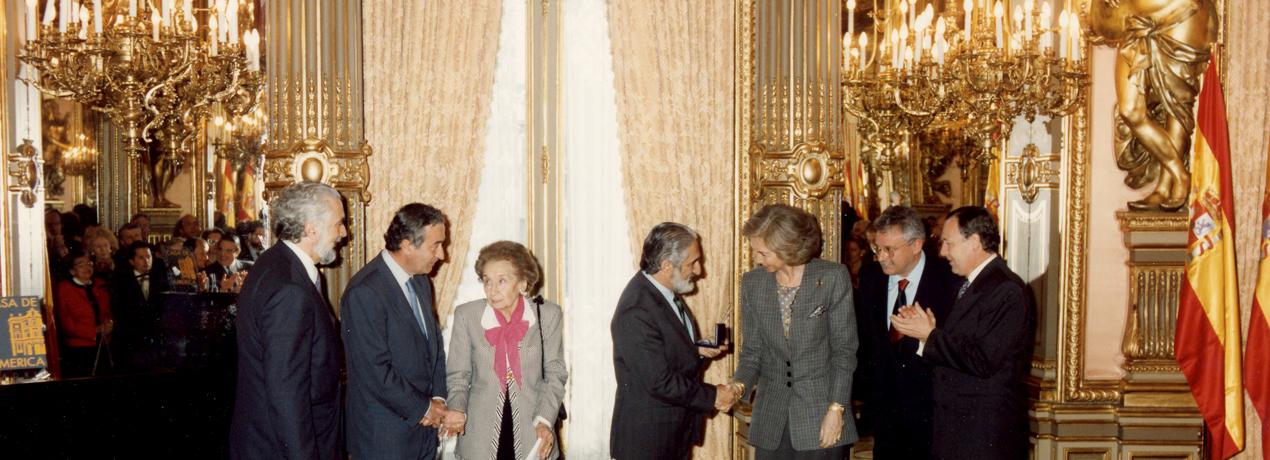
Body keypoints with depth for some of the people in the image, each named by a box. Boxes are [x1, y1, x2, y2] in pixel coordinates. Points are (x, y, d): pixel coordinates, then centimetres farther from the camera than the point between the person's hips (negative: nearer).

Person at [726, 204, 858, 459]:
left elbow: (844, 349, -4)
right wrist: (740, 384, -11)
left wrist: (836, 409, -9)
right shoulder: (752, 283, 4)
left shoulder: (833, 278, -7)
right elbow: (752, 351, 8)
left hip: (821, 420, -3)